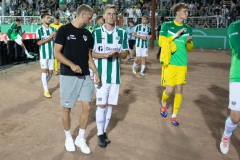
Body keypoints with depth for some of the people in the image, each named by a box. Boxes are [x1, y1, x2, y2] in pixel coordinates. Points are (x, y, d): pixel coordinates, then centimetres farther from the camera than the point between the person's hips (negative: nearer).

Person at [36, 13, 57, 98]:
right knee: (44, 71, 0)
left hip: (51, 54, 4)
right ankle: (46, 90, 9)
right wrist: (50, 37, -19)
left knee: (50, 72, 9)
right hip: (43, 54, -4)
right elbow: (39, 42, -13)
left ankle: (44, 85, 34)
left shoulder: (53, 29, 5)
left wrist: (55, 37, -15)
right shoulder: (39, 30, -6)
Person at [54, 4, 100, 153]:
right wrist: (71, 64, -23)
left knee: (87, 108, 3)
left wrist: (96, 72, 4)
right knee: (67, 109, 6)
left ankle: (81, 139, 22)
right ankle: (68, 138, 27)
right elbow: (57, 53, -9)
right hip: (68, 76, -4)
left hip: (85, 76, 5)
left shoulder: (87, 34, 9)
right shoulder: (64, 30, -7)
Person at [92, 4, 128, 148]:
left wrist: (117, 54, -17)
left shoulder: (122, 33, 3)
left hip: (115, 75, 3)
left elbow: (125, 54, 6)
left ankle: (104, 131, 27)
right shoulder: (96, 32, -3)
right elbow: (90, 53, -4)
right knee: (101, 105, 0)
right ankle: (100, 134, 17)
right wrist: (105, 55, -20)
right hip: (101, 75, -2)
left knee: (110, 105, 10)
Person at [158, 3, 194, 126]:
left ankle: (174, 115, 17)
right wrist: (176, 35, -13)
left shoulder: (188, 29, 8)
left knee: (179, 90, 3)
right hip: (169, 64, -3)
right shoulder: (166, 25, -2)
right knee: (169, 90, -5)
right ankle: (163, 104, 30)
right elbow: (161, 42, -7)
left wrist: (189, 42, -9)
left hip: (182, 64, 3)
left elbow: (190, 49, 13)